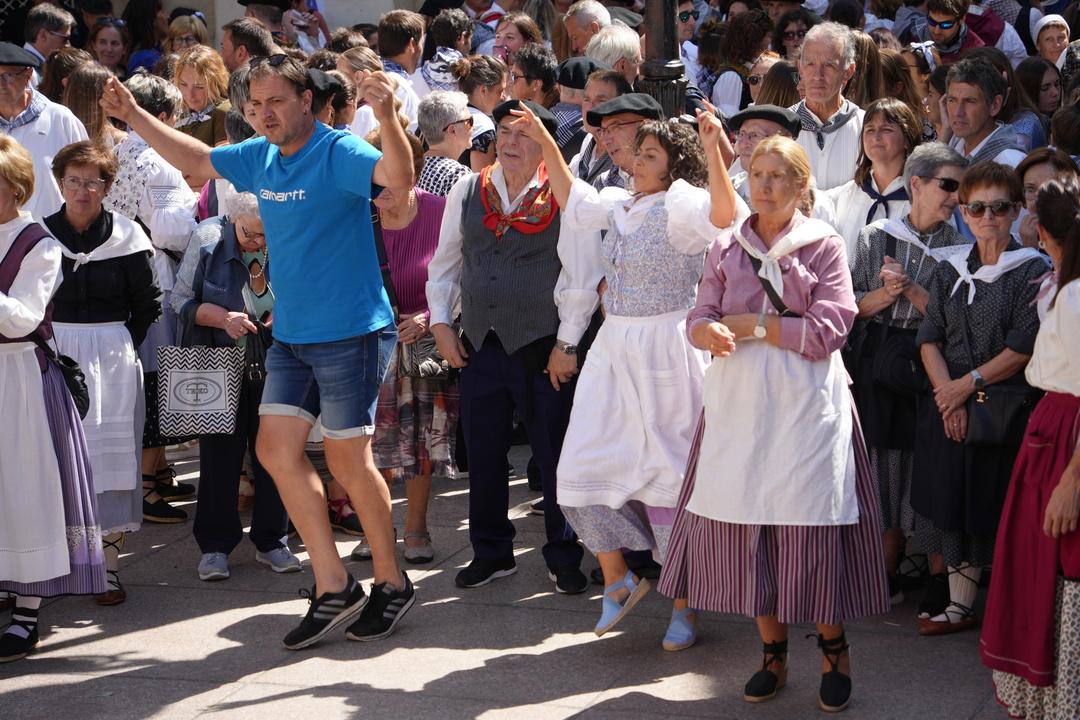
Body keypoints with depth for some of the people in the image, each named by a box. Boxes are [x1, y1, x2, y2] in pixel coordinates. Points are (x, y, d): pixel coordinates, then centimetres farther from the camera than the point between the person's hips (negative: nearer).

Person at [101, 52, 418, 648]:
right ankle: (333, 587, 8)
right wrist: (134, 117, 22)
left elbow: (400, 177, -33)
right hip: (290, 334, 8)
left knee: (347, 459, -2)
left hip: (351, 332, -8)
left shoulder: (338, 152, -15)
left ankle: (392, 583, 16)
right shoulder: (260, 157, 8)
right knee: (275, 449, 2)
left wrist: (388, 118, -49)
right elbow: (196, 159, 25)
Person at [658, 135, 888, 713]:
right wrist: (712, 332, -17)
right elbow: (699, 319, 6)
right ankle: (773, 652, 17)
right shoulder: (726, 248, 11)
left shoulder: (824, 247, 1)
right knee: (743, 524, 2)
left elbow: (828, 330, -8)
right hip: (738, 404, 3)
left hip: (806, 405, -3)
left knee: (812, 527, -5)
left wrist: (753, 325, -7)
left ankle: (833, 649, 13)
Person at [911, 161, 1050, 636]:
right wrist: (948, 396, -8)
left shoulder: (1032, 271, -4)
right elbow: (930, 339, 5)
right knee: (954, 502, 6)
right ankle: (960, 604, 16)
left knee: (1001, 507, -4)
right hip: (949, 408, 5)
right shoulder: (949, 271, 11)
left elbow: (1023, 348, -10)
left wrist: (969, 383, -11)